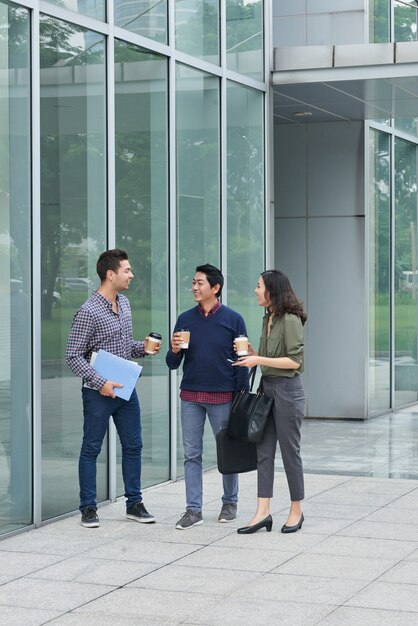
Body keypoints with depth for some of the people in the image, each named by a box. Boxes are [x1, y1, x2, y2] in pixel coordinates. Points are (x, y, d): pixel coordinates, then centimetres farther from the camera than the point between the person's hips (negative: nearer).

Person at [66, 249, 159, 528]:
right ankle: (88, 508, 11)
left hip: (126, 388, 7)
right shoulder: (89, 312, -16)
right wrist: (100, 383, -22)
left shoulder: (124, 303, 8)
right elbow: (74, 356, -16)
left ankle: (134, 503, 21)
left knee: (133, 445, 11)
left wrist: (143, 348, 0)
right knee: (91, 449, 3)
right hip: (99, 392, -7)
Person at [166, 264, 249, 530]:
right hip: (191, 397, 3)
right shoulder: (185, 319, 6)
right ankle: (194, 510, 7)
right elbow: (173, 364, 9)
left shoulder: (233, 319, -3)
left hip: (222, 397, -3)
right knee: (192, 454, 2)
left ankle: (230, 503, 25)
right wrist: (174, 350, -13)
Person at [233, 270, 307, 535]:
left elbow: (294, 361, -18)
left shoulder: (290, 320, -14)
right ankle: (263, 512, 5)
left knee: (289, 451, 2)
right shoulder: (268, 318, 12)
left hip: (287, 390, -9)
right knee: (264, 451, 4)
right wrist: (252, 353, 2)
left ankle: (296, 511, 15)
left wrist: (259, 360, -19)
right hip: (268, 388, 9)